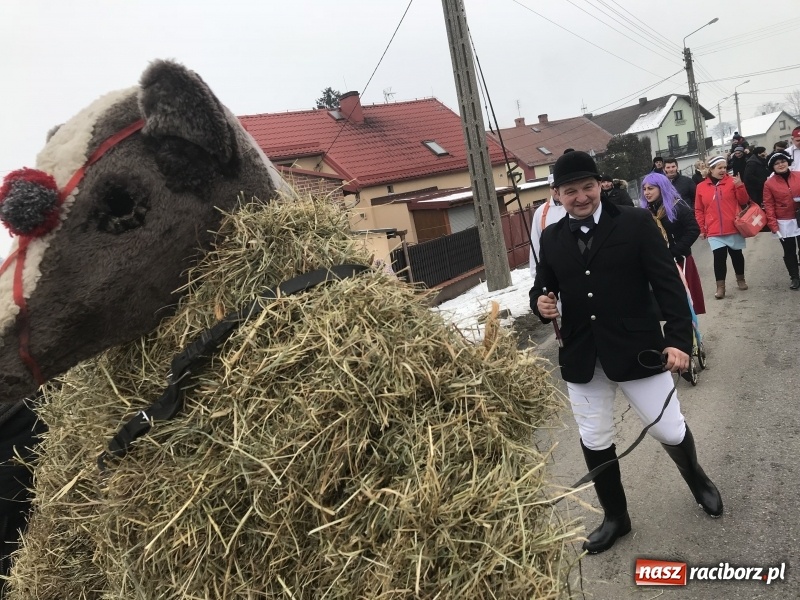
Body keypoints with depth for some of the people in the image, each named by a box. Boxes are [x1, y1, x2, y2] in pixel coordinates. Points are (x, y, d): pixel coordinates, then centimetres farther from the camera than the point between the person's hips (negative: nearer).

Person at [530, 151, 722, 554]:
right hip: (581, 358, 3)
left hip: (637, 350, -3)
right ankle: (615, 517, 36)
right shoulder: (551, 238, 4)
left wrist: (679, 338, -17)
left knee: (669, 430, 11)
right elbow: (542, 286, 11)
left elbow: (668, 283, -8)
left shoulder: (635, 223, -6)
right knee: (594, 442, 13)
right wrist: (541, 302, -13)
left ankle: (697, 479, 48)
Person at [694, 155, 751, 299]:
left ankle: (740, 279, 34)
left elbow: (744, 201, 0)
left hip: (734, 228, 1)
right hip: (714, 231, -1)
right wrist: (702, 229, 3)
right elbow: (699, 210, 6)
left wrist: (740, 186, -14)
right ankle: (720, 286, 3)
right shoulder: (701, 187, 2)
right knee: (719, 257, -5)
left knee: (736, 254, 14)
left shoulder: (732, 181, 1)